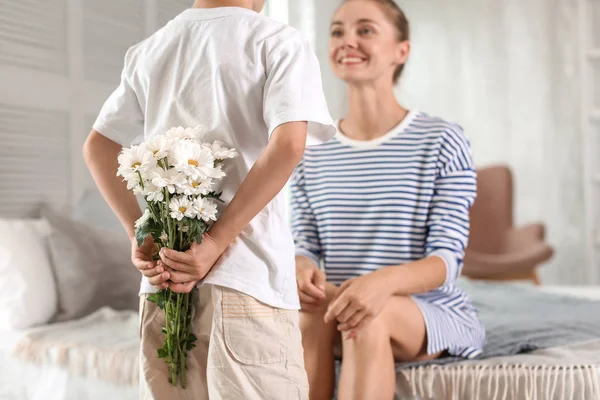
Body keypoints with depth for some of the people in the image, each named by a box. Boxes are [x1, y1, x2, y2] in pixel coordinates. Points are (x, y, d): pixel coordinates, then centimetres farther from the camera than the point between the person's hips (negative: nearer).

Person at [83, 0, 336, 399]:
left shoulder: (148, 51, 15)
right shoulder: (279, 42, -1)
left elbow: (98, 147, 13)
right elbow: (288, 144, -17)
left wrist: (140, 234, 4)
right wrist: (216, 242, -16)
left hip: (162, 278, 6)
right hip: (247, 277, -5)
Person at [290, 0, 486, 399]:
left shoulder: (442, 141, -4)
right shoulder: (311, 152, 8)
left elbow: (447, 259, -11)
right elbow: (305, 246, 5)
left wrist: (386, 280, -33)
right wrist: (301, 268, -22)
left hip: (436, 314, -2)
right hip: (342, 314, 3)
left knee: (372, 315, -35)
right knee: (308, 306, -31)